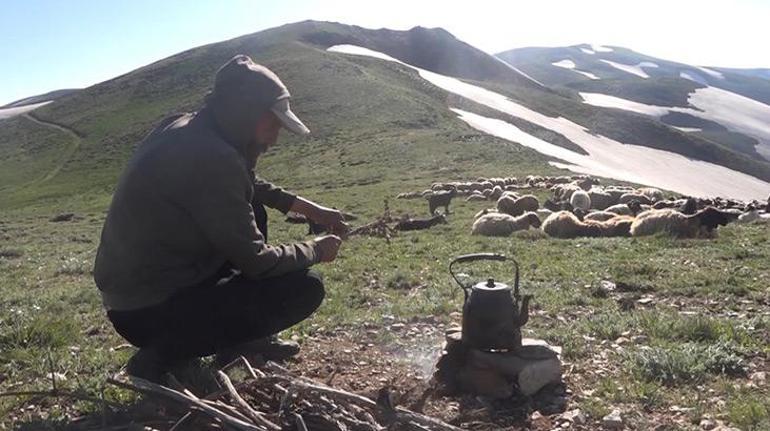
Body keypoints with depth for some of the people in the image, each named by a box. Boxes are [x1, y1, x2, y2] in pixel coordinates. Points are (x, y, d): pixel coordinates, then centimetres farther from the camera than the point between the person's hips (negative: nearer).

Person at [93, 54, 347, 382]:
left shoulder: (184, 129, 4)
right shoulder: (211, 157, -25)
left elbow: (249, 185, 24)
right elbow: (256, 262, -20)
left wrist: (306, 207, 14)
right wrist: (316, 250, -3)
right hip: (149, 314, -10)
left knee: (253, 213, 17)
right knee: (305, 287, -11)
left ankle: (243, 339, 20)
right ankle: (165, 354, -7)